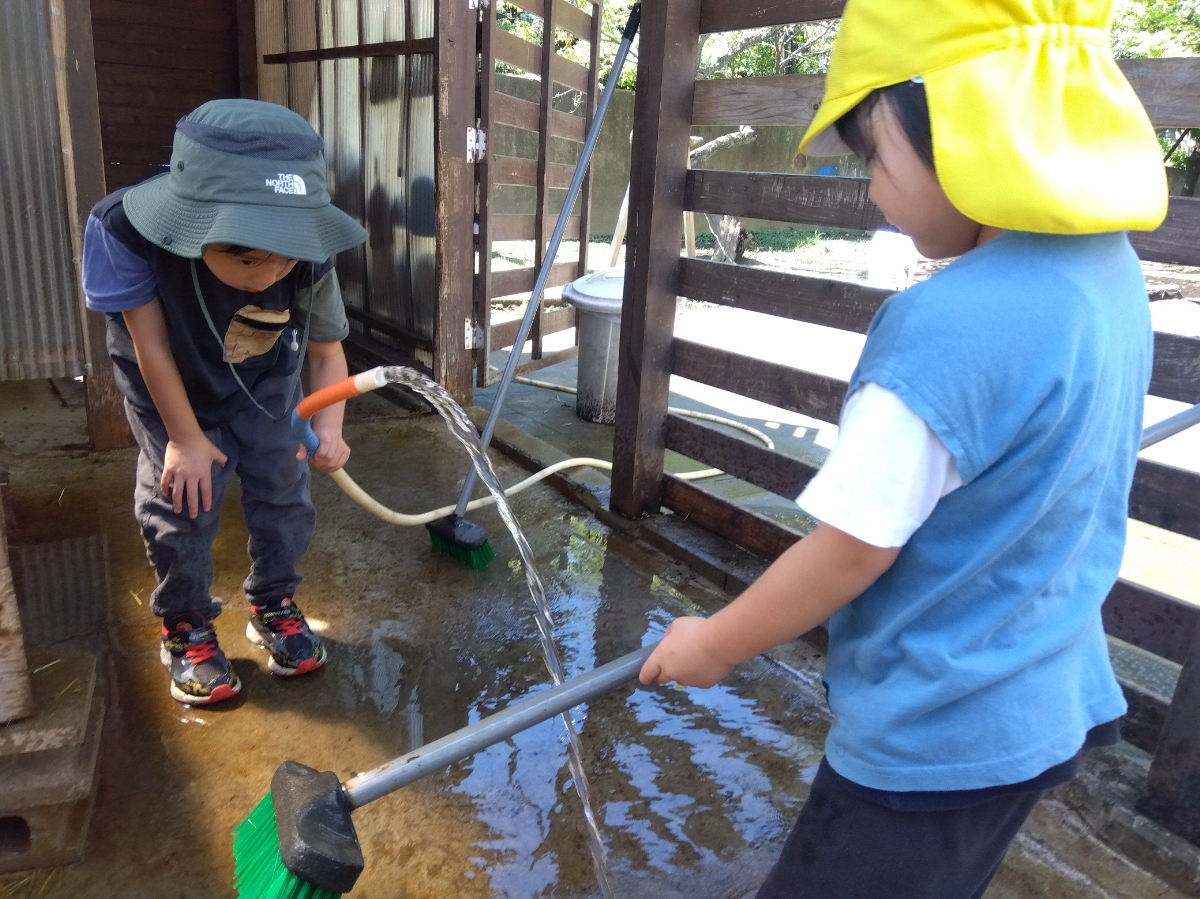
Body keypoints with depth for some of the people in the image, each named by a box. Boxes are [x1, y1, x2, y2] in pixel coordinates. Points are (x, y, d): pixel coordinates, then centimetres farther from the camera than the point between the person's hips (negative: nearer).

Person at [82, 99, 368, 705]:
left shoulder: (309, 261, -33)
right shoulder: (122, 231, -38)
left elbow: (326, 349, -16)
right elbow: (151, 345, -28)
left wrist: (328, 425, -31)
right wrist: (185, 438, -19)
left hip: (265, 382, 2)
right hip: (170, 389, -1)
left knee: (282, 485, 2)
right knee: (182, 501, -4)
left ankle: (273, 605, 26)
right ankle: (185, 628, 20)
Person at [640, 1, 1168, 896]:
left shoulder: (949, 322, -30)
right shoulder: (1109, 274, -2)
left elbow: (852, 549, -24)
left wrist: (714, 645, -7)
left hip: (937, 737, -8)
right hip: (1050, 705, 8)